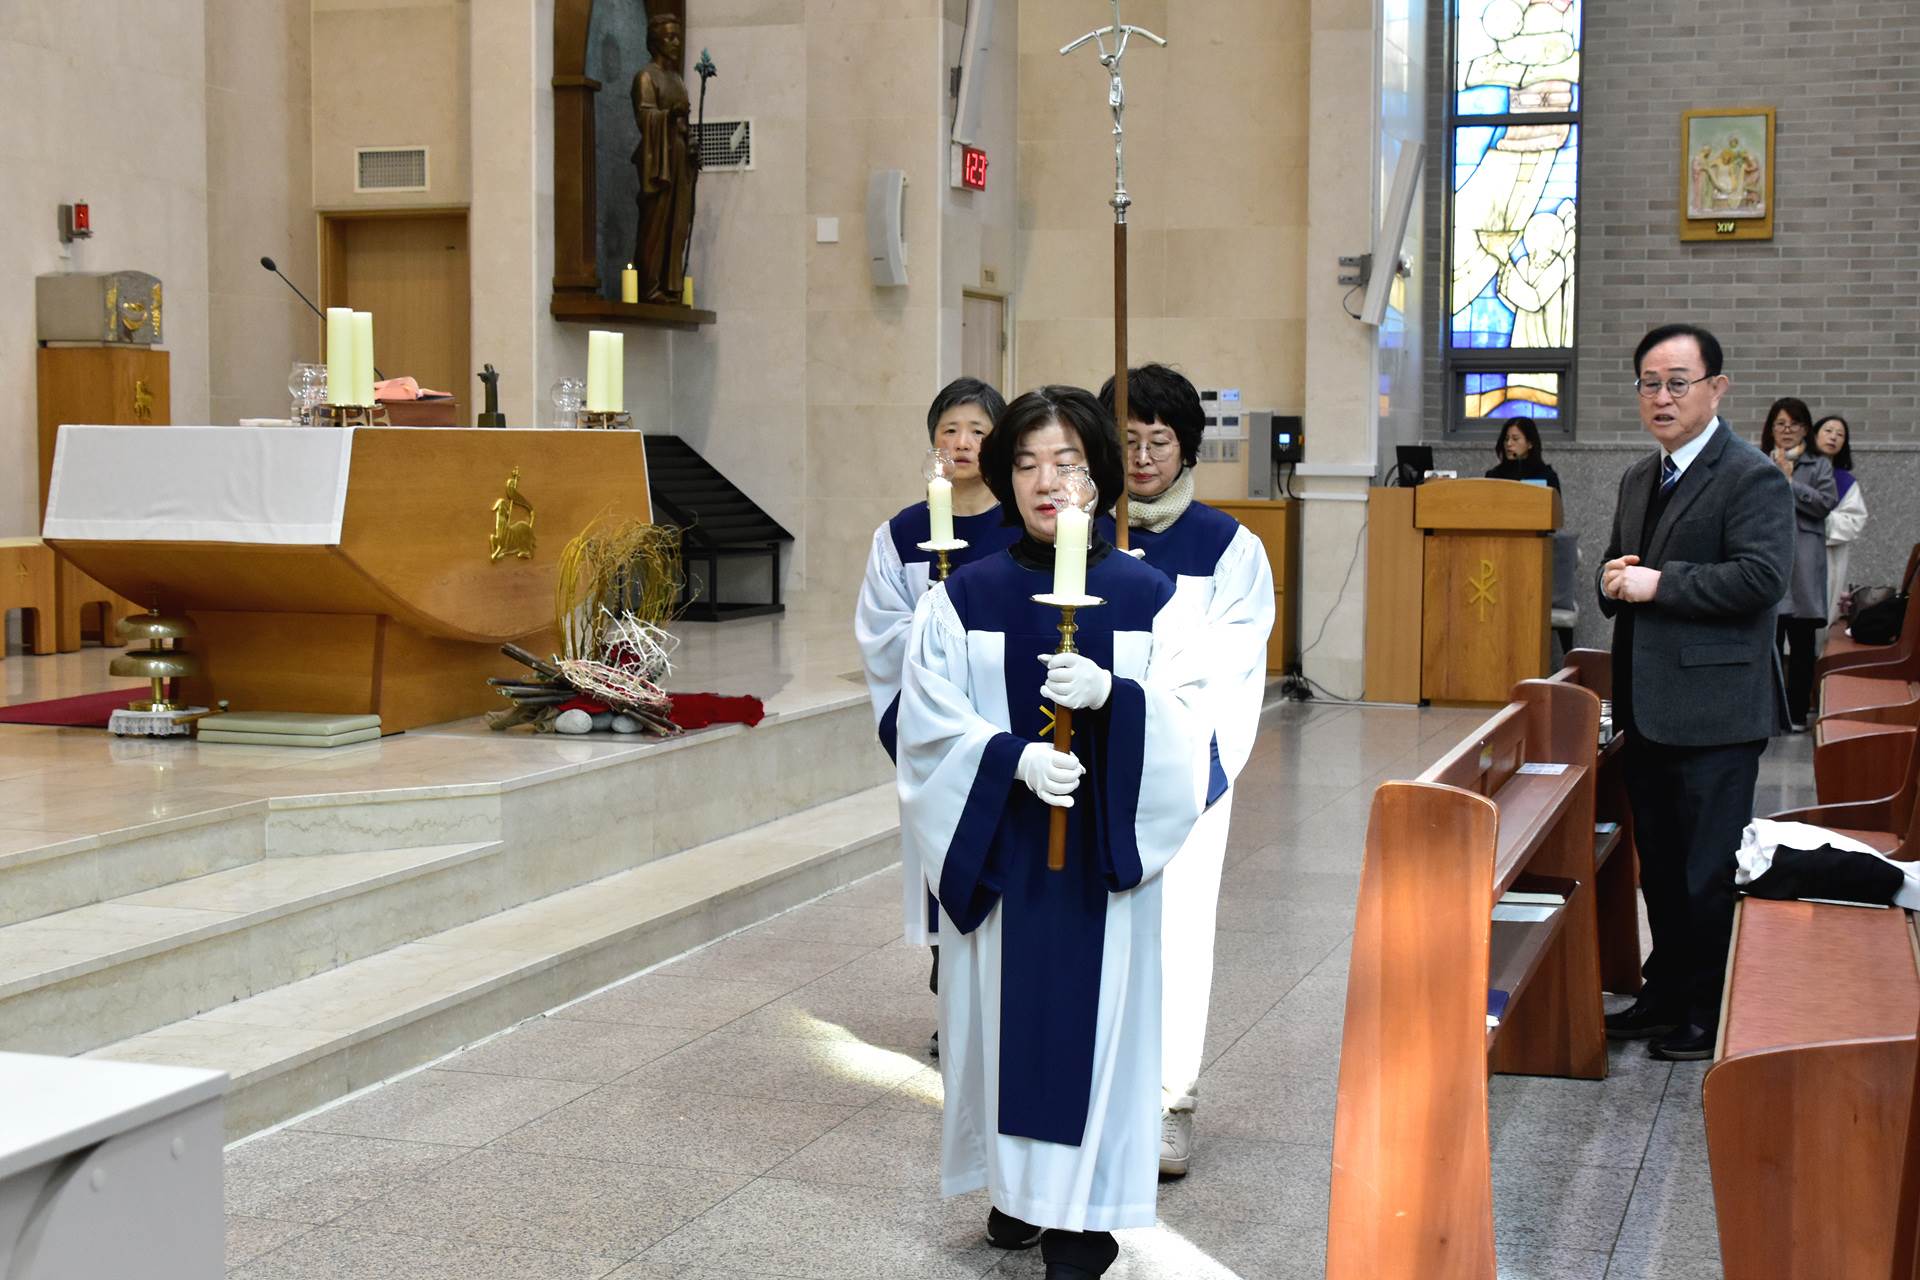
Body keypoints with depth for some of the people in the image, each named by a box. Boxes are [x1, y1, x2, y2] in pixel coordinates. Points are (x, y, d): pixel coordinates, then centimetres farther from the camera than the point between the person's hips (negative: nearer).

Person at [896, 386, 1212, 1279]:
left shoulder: (1146, 597, 1)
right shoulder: (964, 600, 1)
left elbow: (1184, 719, -5)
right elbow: (930, 721, -5)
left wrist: (1111, 694, -24)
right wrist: (1013, 756, -22)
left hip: (1102, 853, -1)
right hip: (998, 852, 1)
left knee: (1091, 1016, 1)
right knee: (1006, 1006, 7)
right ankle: (1019, 1185, 25)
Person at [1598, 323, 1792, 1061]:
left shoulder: (1752, 479, -11)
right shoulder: (1639, 479, 15)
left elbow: (1761, 578, -22)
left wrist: (1658, 583, -20)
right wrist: (1614, 582, 1)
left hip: (1712, 710, -8)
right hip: (1649, 708, 8)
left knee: (1710, 870, 1)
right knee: (1660, 866, 17)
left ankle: (1712, 1014, 13)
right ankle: (1666, 994, 29)